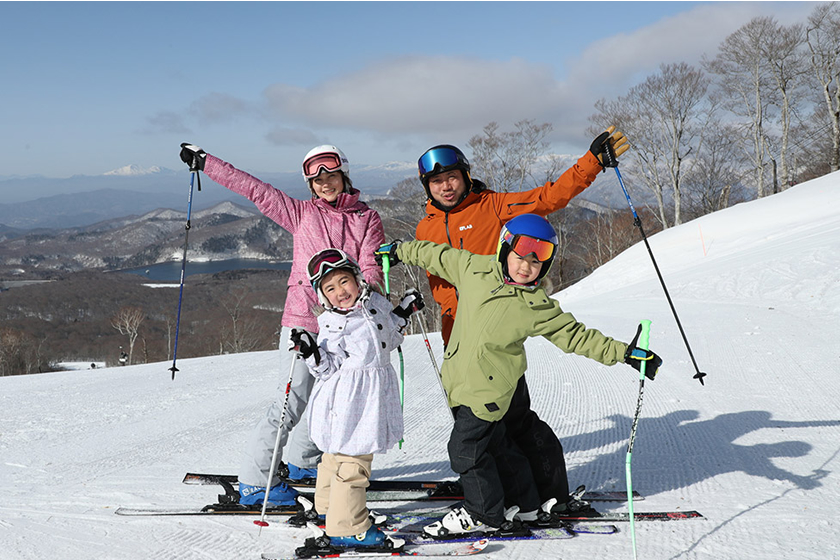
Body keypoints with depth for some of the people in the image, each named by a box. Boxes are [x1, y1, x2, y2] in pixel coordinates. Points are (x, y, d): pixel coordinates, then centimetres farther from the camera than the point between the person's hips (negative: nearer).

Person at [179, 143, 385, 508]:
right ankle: (255, 481, -2)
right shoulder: (302, 213, 8)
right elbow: (253, 189, 10)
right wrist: (204, 162, 10)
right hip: (304, 317, -3)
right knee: (294, 401, -10)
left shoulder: (367, 218, 9)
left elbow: (373, 268, -2)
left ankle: (304, 461, 37)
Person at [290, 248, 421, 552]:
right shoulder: (331, 325, -14)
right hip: (348, 401, -7)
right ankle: (346, 528, 2)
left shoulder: (375, 302, 4)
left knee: (338, 454, 23)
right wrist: (311, 354, -29)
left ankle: (330, 506, 39)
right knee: (352, 461, -6)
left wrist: (403, 314, 12)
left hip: (376, 395, 7)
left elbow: (387, 341, 20)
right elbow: (328, 369, -14)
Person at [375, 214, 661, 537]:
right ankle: (528, 504, 33)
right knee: (495, 444, 17)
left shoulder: (538, 307, -10)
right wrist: (399, 251, 26)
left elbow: (576, 336, -3)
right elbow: (438, 256, 15)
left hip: (489, 389, -6)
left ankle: (485, 515, 14)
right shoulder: (474, 269, -1)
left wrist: (625, 353, -8)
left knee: (465, 449, -6)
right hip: (459, 378, 6)